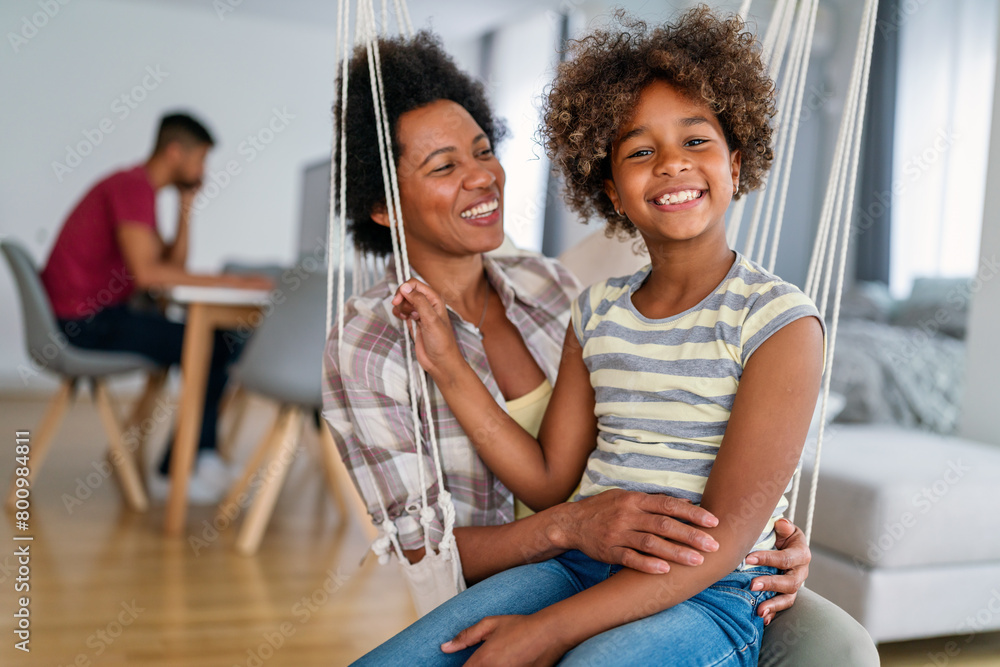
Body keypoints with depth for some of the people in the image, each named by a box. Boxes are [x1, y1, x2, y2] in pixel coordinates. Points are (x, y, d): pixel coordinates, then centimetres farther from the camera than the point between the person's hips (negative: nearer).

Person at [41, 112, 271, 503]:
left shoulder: (138, 187, 17)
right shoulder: (133, 186, -15)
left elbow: (173, 265, 12)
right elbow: (146, 272, -28)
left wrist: (187, 204, 7)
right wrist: (227, 282, -24)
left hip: (98, 316, 10)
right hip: (85, 323, -10)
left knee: (215, 338, 14)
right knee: (215, 351, -10)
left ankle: (200, 457, 11)